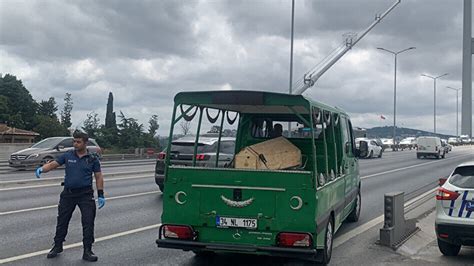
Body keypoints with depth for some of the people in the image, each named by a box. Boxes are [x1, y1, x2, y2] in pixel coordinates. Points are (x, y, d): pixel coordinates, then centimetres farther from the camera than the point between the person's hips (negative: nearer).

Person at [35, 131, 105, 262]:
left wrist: (101, 195, -3)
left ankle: (87, 251, 5)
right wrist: (41, 169, -22)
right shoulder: (68, 155, 4)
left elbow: (99, 177, 1)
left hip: (85, 194, -2)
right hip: (68, 193, 2)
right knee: (62, 221, 10)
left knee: (88, 222, -4)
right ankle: (57, 246, 28)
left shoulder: (93, 159, -1)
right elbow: (53, 164, -1)